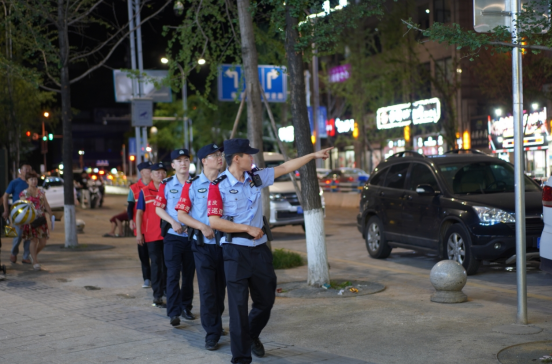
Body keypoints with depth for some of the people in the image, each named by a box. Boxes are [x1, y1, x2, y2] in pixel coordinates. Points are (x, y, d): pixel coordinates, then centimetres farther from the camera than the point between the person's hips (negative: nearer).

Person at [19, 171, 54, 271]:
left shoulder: (41, 192, 12)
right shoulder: (24, 193, 1)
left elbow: (46, 206, 14)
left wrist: (52, 216, 8)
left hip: (41, 219, 4)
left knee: (43, 242, 2)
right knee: (34, 240, -7)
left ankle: (34, 254, 29)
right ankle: (35, 261, 3)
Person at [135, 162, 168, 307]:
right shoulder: (145, 192, 1)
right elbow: (139, 213, 1)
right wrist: (139, 233, -4)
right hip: (152, 235, -2)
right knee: (156, 265, 3)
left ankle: (167, 289, 25)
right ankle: (157, 295, 8)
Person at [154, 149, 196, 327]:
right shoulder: (166, 185, 1)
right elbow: (158, 208, 2)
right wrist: (173, 222, -12)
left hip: (192, 235, 2)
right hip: (173, 235, -2)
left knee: (189, 273, 10)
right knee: (173, 273, -5)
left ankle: (186, 307, 24)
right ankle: (174, 312, -5)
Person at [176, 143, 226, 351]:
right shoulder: (192, 185, -2)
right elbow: (181, 214, -4)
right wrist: (203, 227, -17)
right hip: (204, 245, -3)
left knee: (221, 288, 13)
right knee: (207, 289, -2)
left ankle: (215, 323, 32)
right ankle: (212, 334, 6)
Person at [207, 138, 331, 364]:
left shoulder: (256, 177, 6)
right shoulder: (218, 185, -11)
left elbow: (285, 167, 13)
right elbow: (214, 221, -16)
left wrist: (314, 155, 16)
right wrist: (247, 228, -16)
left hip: (259, 248, 6)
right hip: (236, 251, -6)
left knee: (266, 299, 14)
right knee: (238, 305, -3)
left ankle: (252, 336, 41)